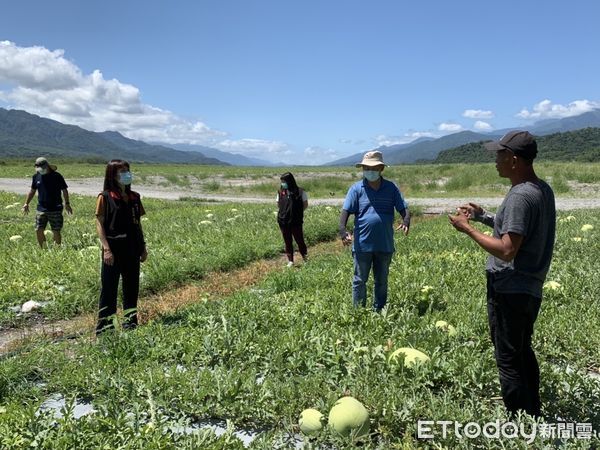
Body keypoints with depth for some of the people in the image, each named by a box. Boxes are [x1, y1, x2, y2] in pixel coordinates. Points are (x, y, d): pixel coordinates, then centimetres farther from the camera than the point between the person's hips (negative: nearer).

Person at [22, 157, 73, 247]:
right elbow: (32, 191, 18)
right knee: (39, 230, -1)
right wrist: (26, 204, 15)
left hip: (55, 209, -4)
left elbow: (64, 190, 0)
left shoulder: (57, 176, -5)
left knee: (56, 232, -1)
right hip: (41, 209, 4)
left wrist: (67, 204, -6)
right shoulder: (36, 177, 6)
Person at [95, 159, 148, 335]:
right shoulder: (105, 197, -5)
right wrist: (106, 248, -16)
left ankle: (130, 323, 25)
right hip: (113, 249, -5)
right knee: (109, 288, 1)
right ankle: (104, 327, 9)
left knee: (132, 287, 12)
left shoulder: (134, 197, 10)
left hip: (132, 250, 5)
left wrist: (143, 246, 11)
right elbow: (99, 224, -8)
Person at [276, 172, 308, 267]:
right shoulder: (280, 192, 1)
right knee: (287, 242, 10)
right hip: (283, 221, 3)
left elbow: (305, 205, 1)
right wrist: (285, 211, 3)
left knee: (299, 240, 2)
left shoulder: (300, 192, -9)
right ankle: (290, 261, 20)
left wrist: (297, 212, -2)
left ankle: (306, 259, 20)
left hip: (296, 221, -3)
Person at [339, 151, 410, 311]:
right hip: (362, 245, -2)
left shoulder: (391, 188, 4)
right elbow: (346, 211, -9)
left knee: (382, 281, 15)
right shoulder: (356, 188, -2)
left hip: (385, 245, 2)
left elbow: (404, 209, 2)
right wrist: (342, 230, -27)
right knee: (360, 281, 6)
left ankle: (379, 312, 29)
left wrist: (406, 222, -20)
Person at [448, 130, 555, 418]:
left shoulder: (520, 196, -22)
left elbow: (507, 251, -26)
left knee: (508, 360, 1)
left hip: (509, 291, -10)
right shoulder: (542, 190, 9)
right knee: (523, 353, 22)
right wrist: (484, 216, 12)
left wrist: (468, 229, -16)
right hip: (530, 289, 10)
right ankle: (534, 416, 35)